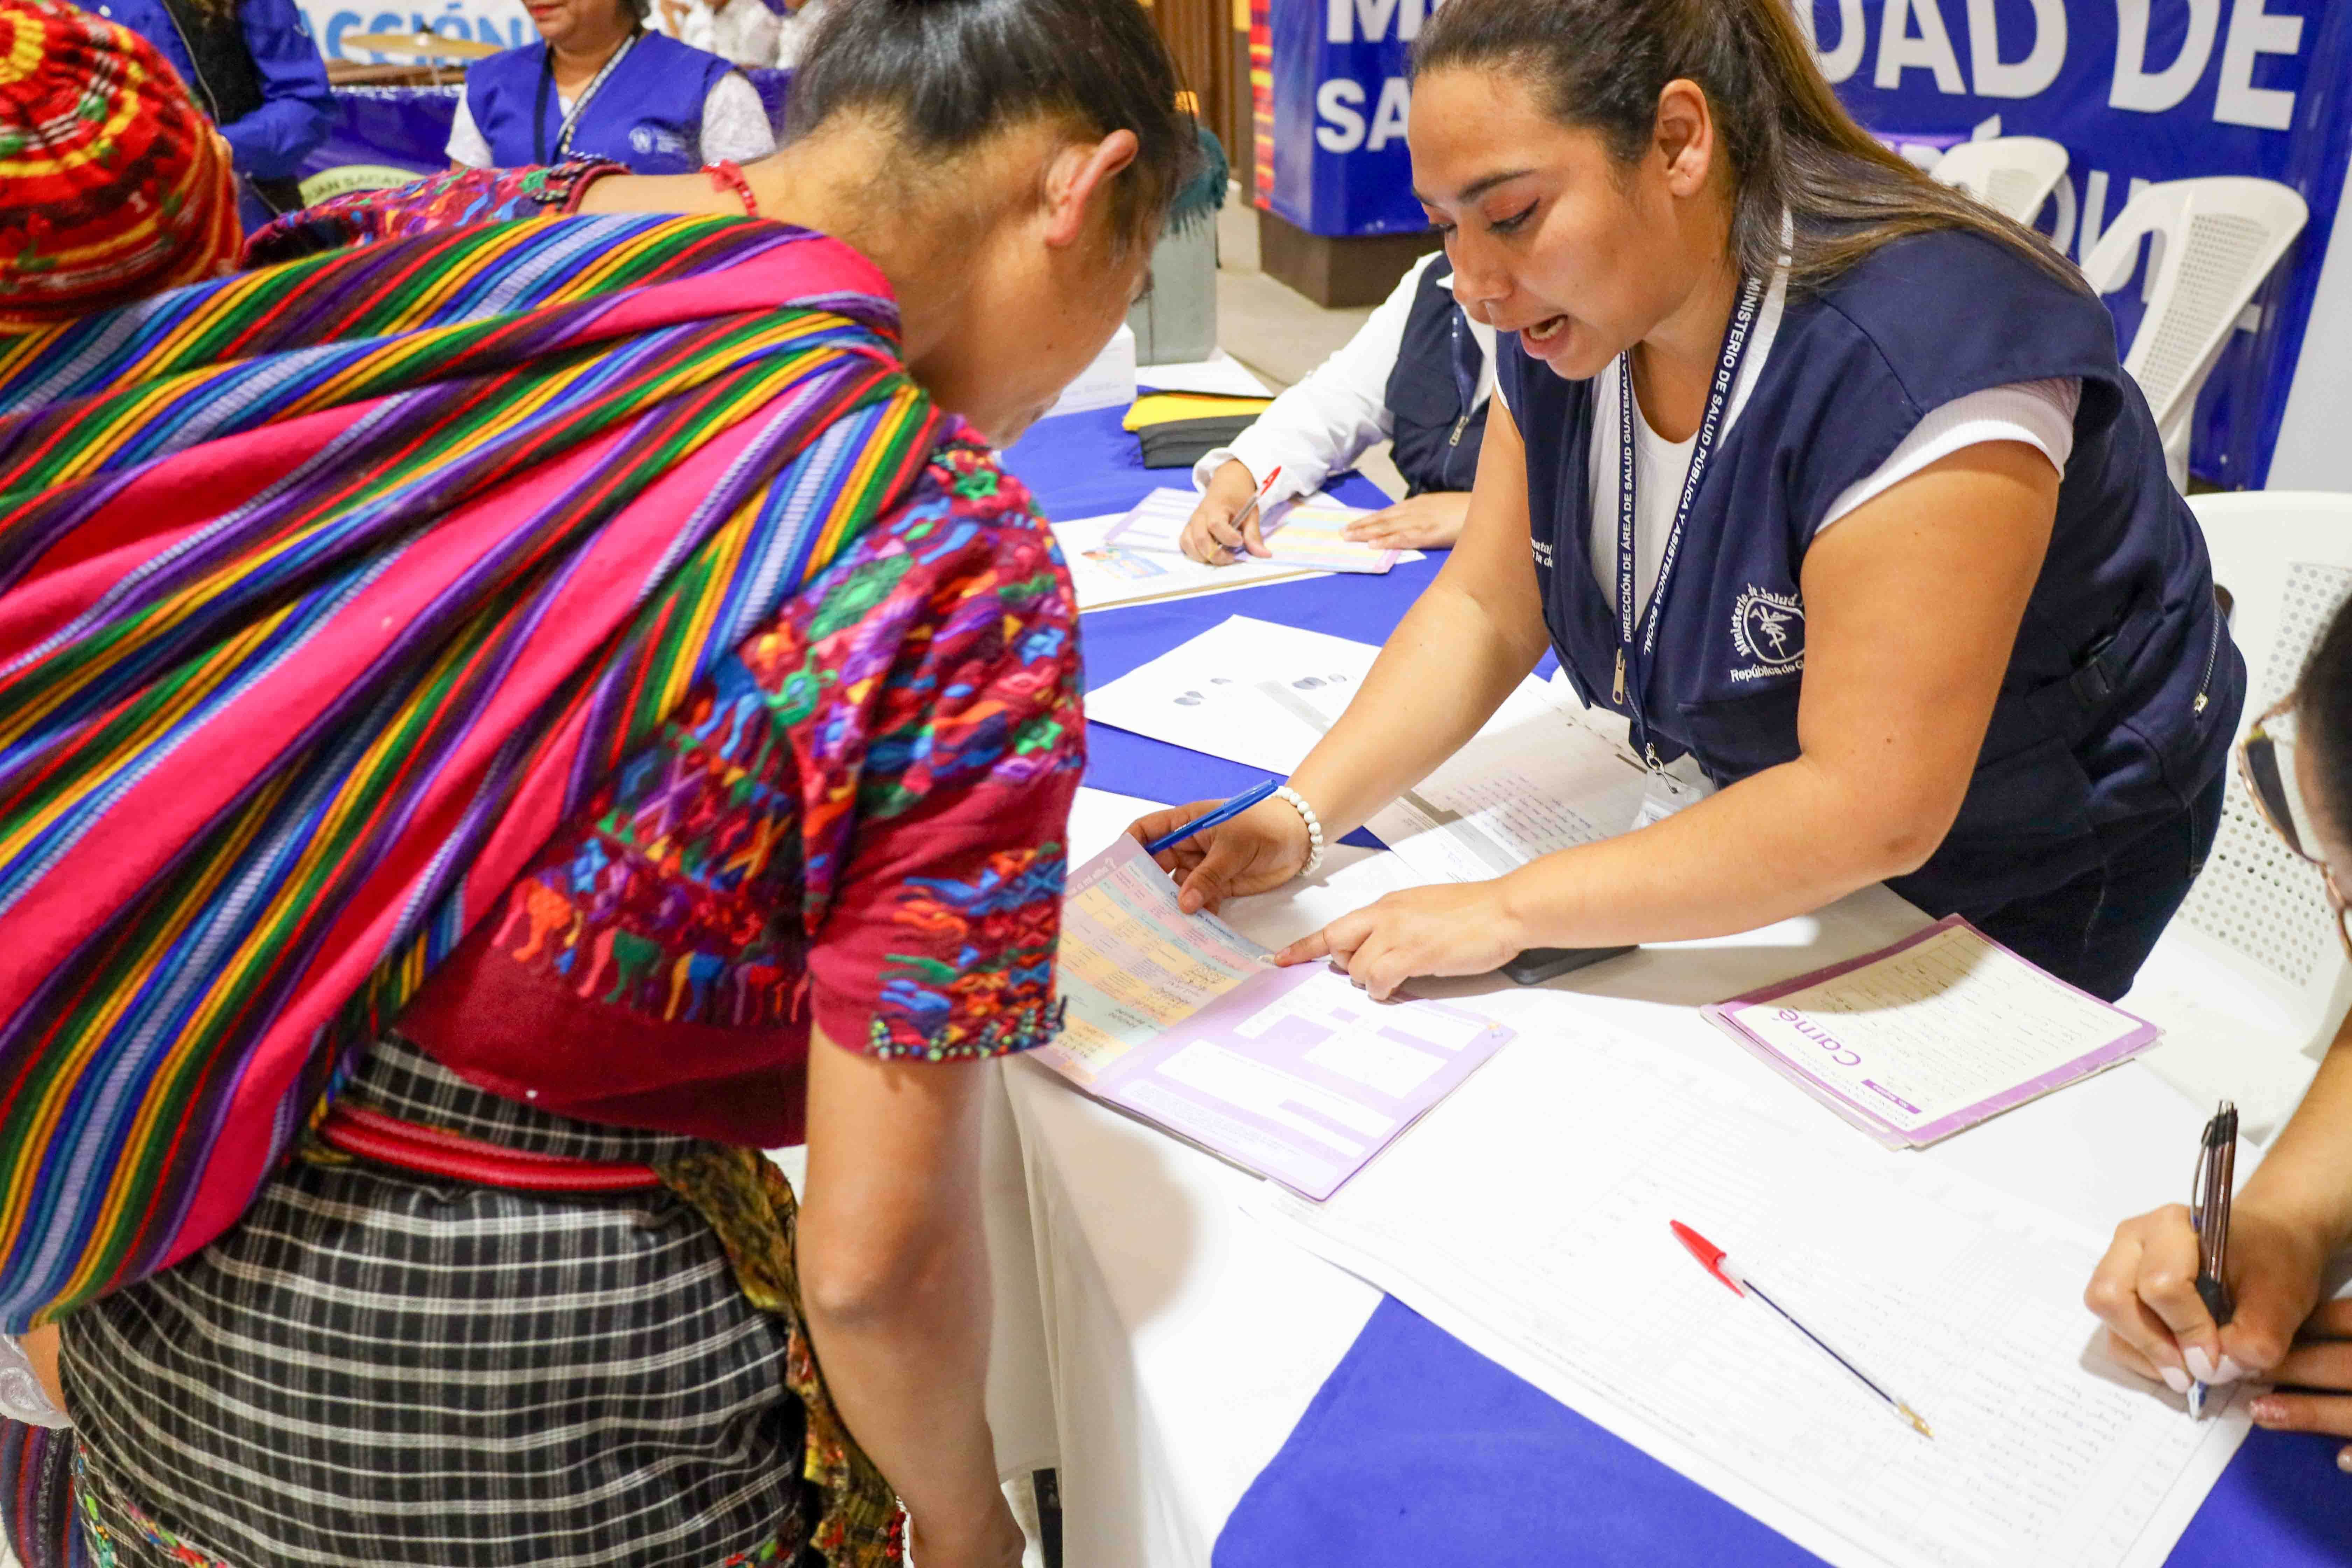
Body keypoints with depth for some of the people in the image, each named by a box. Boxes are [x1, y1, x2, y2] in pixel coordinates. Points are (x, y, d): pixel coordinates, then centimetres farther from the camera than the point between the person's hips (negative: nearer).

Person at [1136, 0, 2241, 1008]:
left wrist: (1509, 911, -35)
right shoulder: (1567, 321, -11)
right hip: (1775, 810, 6)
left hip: (2029, 877, -6)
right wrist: (1300, 818, -20)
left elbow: (1871, 810, -37)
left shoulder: (1910, 357, -36)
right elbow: (1485, 610, -6)